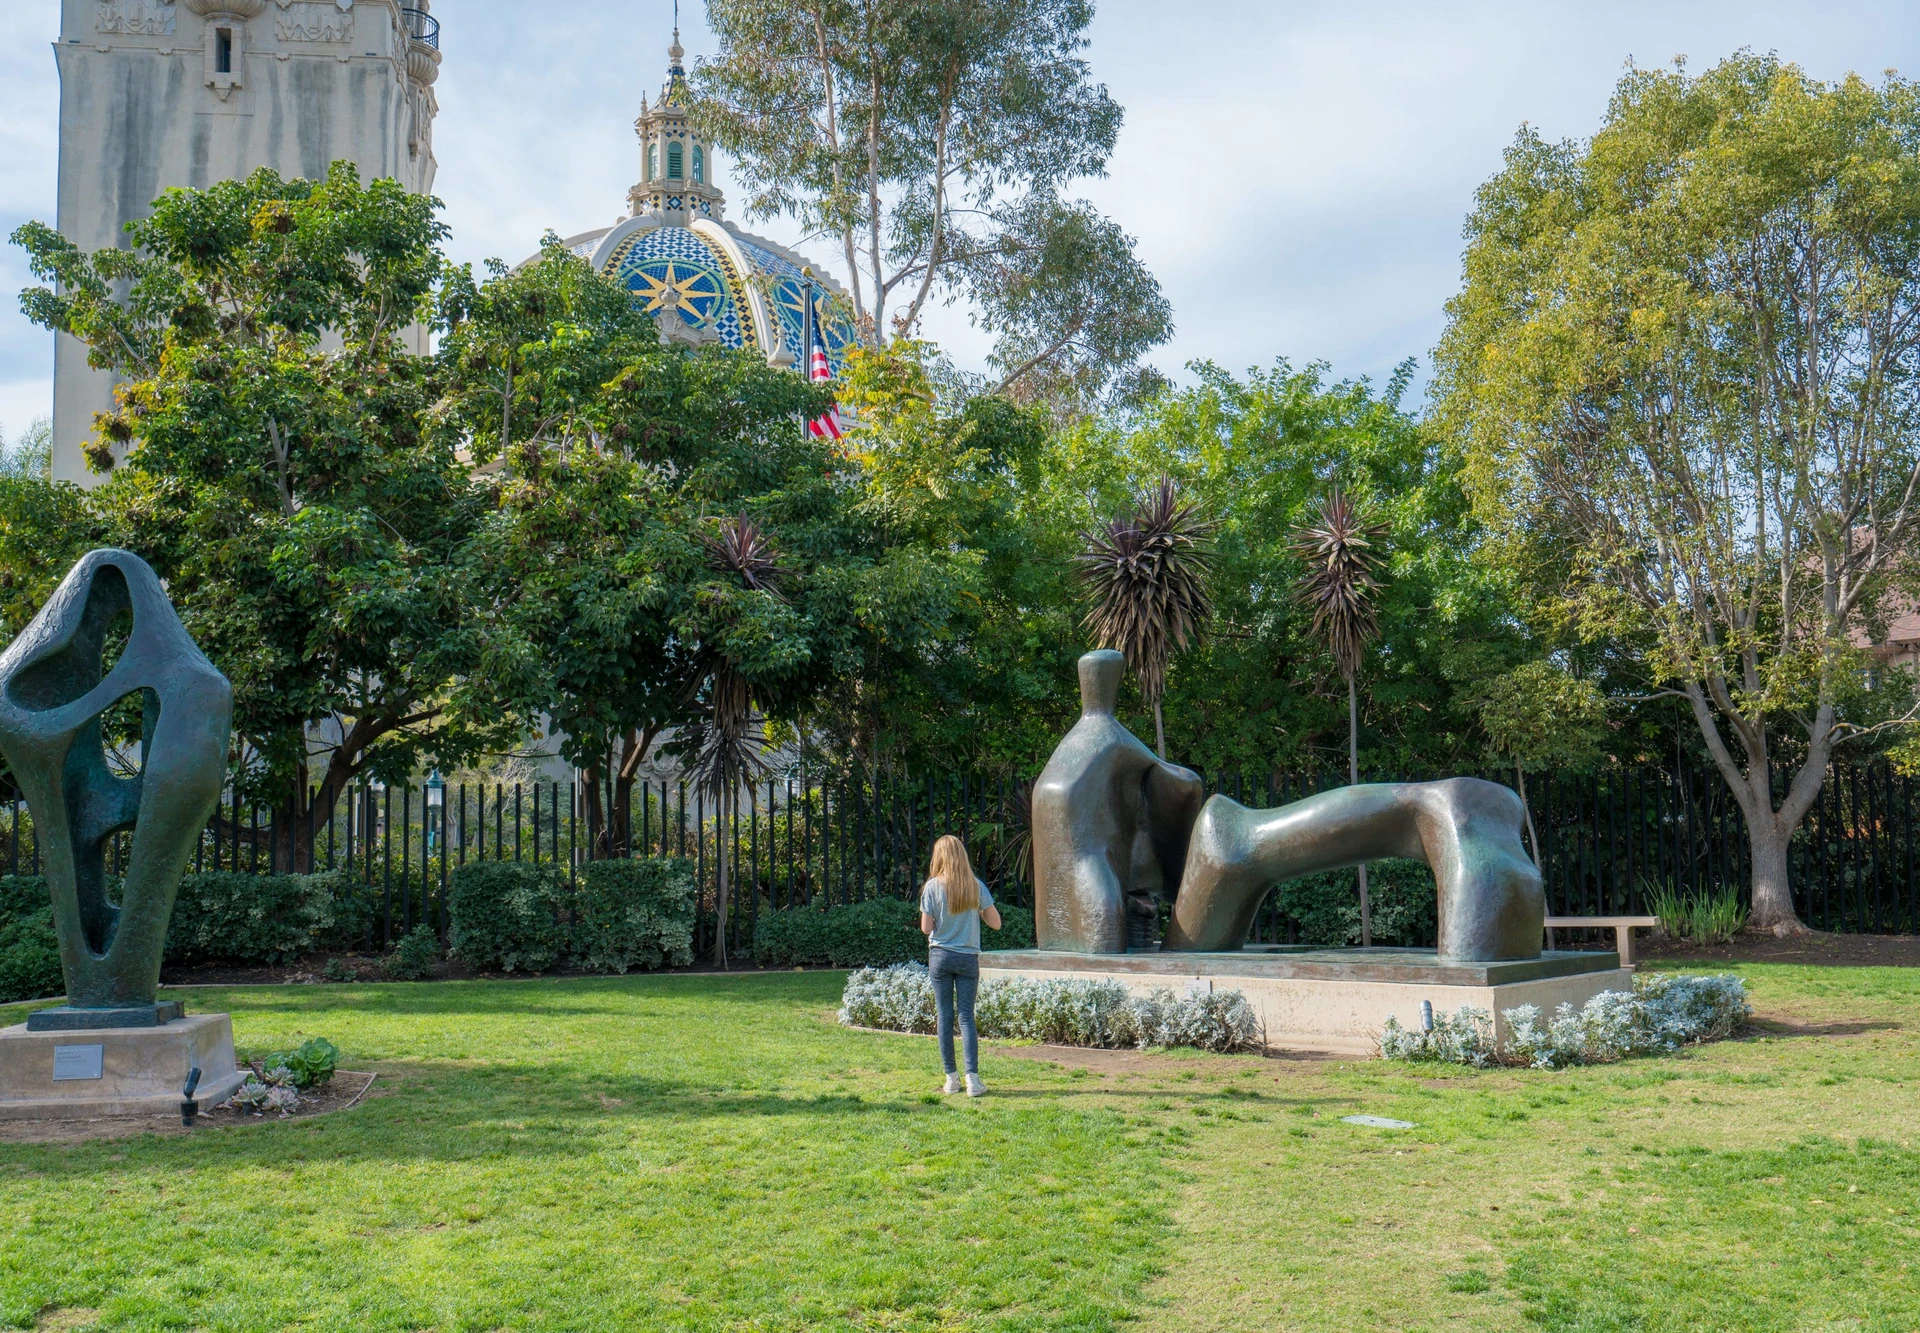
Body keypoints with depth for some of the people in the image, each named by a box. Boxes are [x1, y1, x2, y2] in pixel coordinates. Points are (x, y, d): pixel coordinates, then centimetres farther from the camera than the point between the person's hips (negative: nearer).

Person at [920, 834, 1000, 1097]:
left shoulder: (933, 886, -7)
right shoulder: (976, 886, -3)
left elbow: (926, 928, -6)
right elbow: (995, 923, -1)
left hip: (940, 956, -1)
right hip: (968, 958, 1)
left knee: (945, 1016, 6)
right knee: (966, 1017, 3)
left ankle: (951, 1078, 9)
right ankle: (972, 1078, -7)